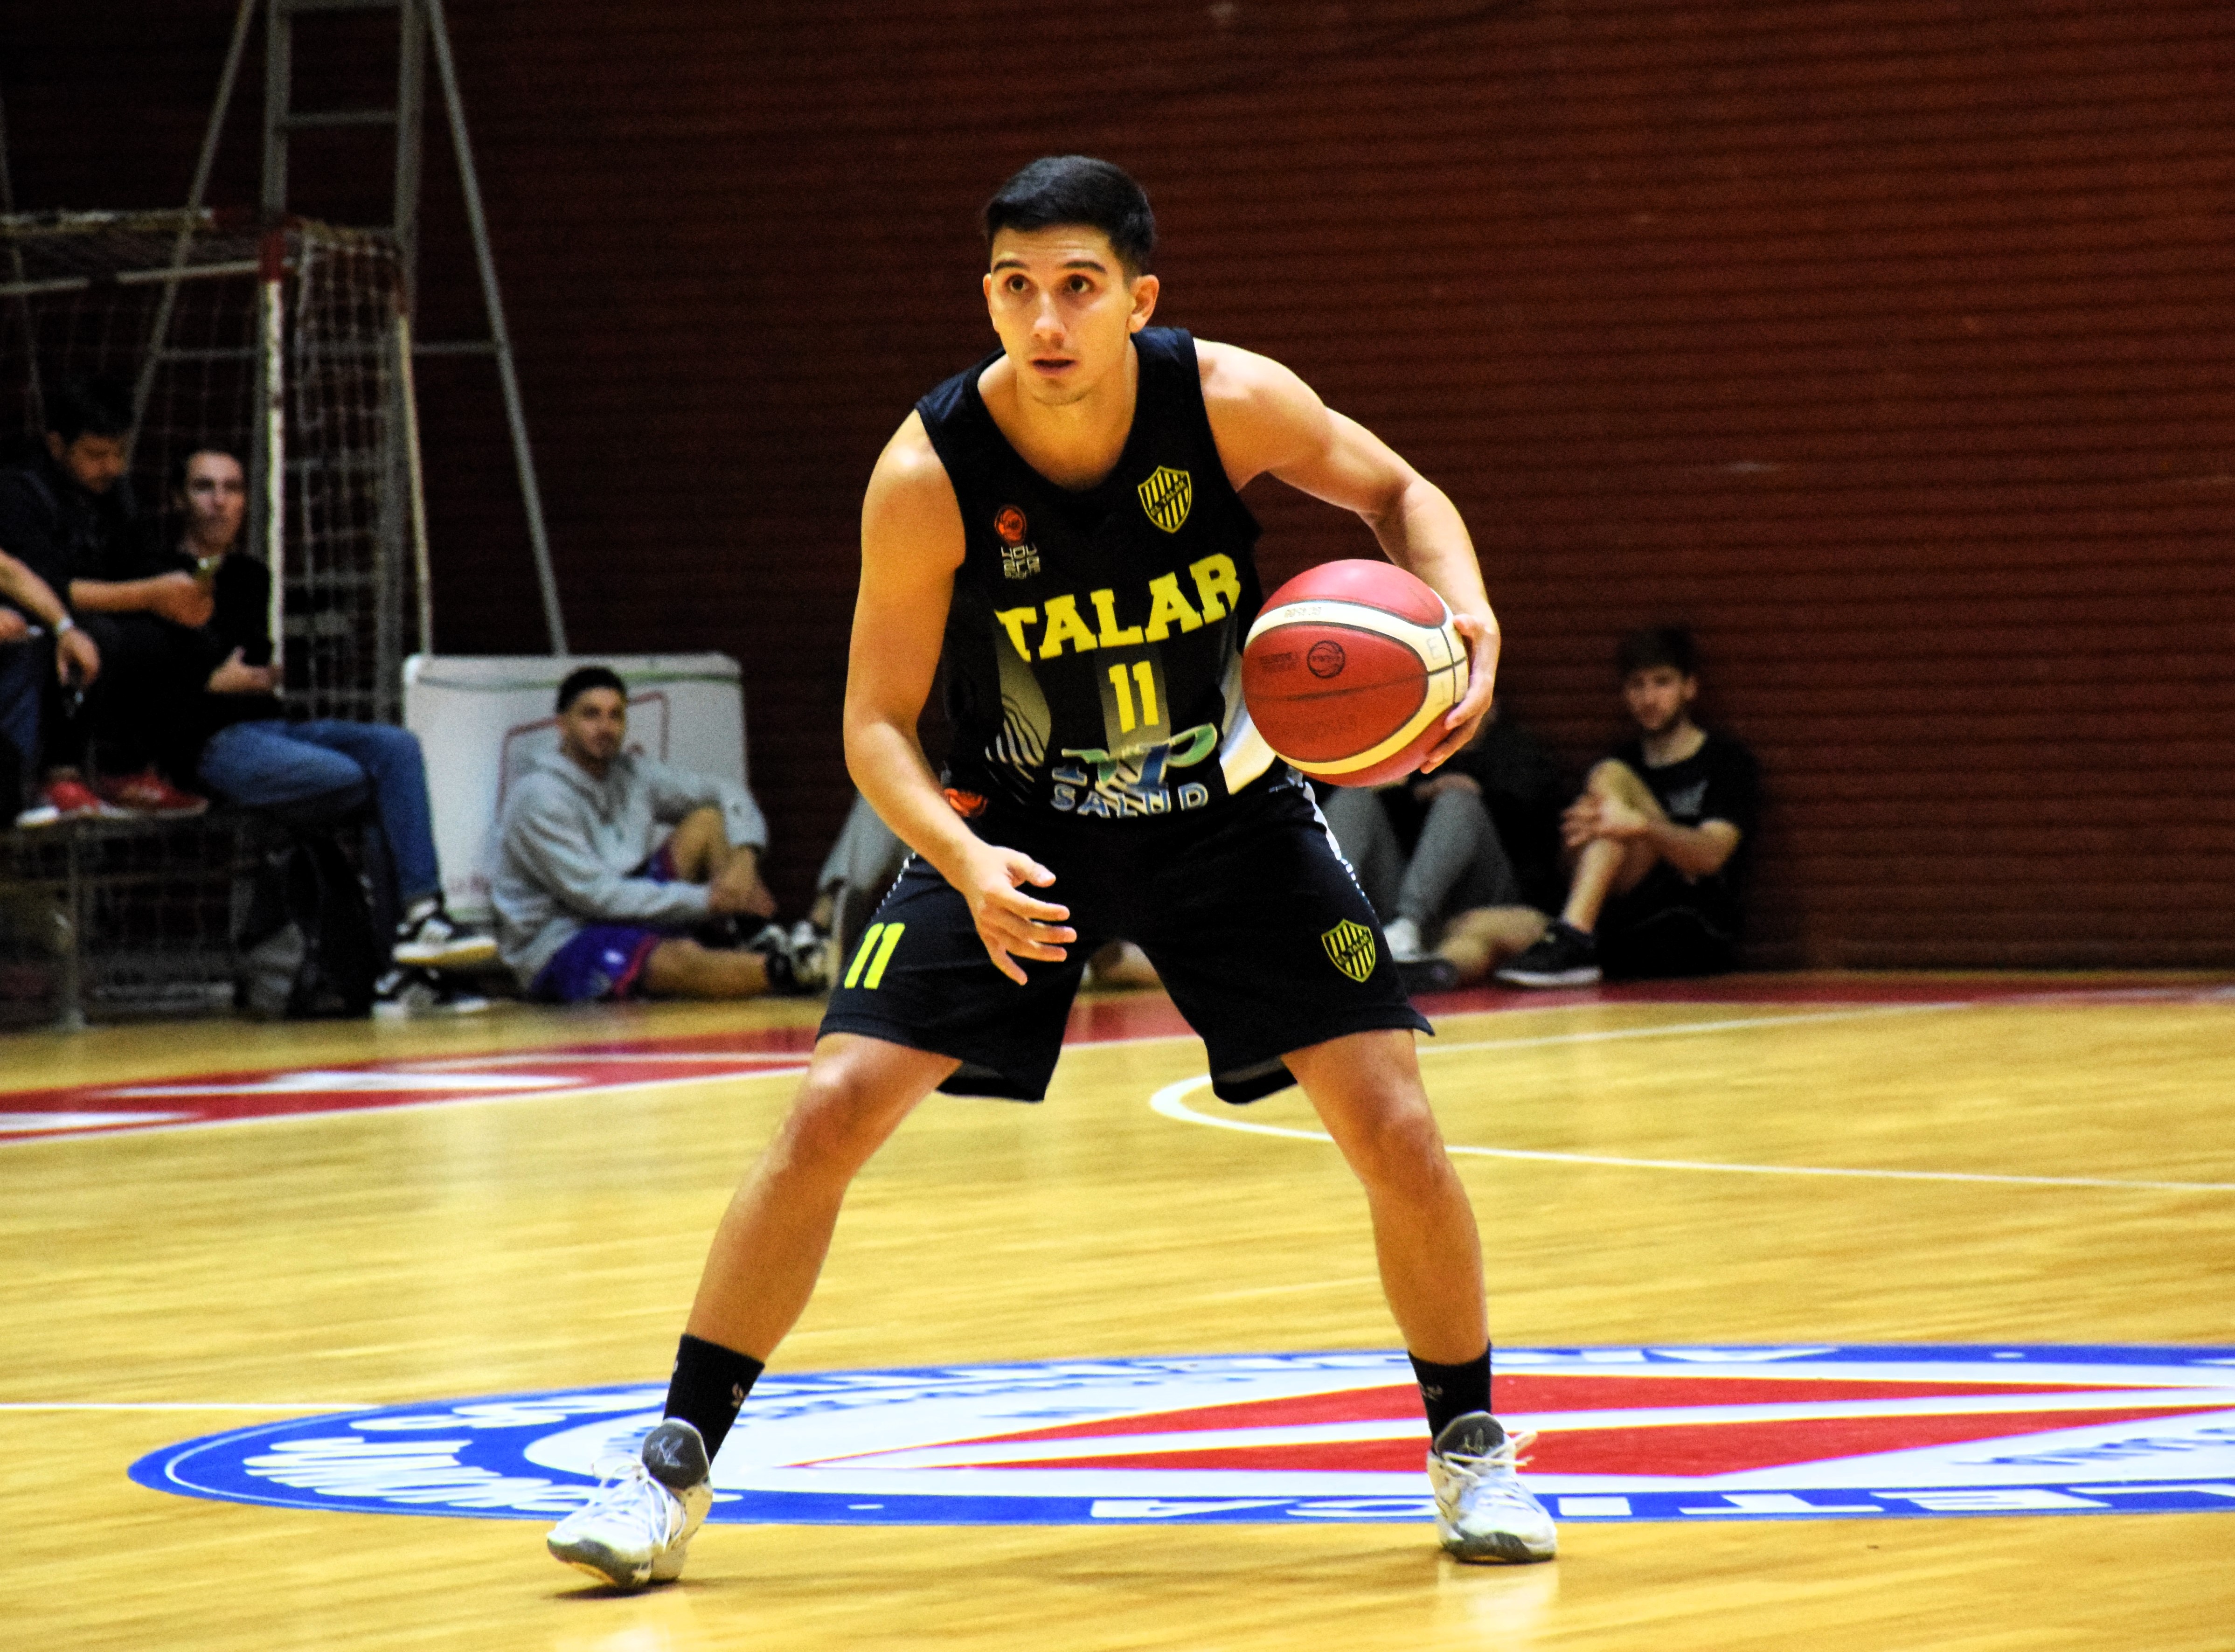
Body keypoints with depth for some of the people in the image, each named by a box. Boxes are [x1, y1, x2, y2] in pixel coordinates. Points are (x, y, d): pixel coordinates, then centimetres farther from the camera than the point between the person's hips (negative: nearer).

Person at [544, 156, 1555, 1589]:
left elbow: (1395, 492, -2)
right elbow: (879, 723, -16)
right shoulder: (929, 474, -25)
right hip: (1016, 822, -1)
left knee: (1395, 1129, -9)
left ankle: (1471, 1446, 14)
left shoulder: (1231, 403, -22)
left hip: (1229, 811, 1)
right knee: (830, 1114, -12)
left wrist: (1465, 614, -22)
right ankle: (676, 1466, 0)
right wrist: (966, 866, -35)